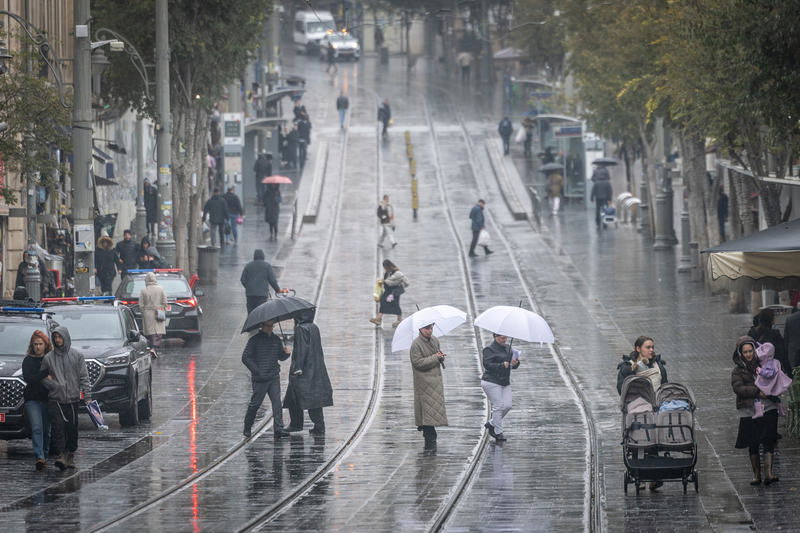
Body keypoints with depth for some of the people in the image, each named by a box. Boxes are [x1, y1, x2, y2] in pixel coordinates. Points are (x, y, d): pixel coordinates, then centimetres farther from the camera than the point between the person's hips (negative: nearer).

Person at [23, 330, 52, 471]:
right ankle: (40, 457, -25)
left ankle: (44, 456, 19)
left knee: (46, 430, 6)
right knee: (37, 427, -16)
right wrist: (45, 376, -17)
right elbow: (28, 378, -10)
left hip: (47, 399, 2)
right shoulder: (28, 361, 4)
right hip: (32, 399, -2)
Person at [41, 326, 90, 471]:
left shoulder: (77, 355, 5)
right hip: (55, 400, -1)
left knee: (72, 429, 5)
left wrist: (87, 396, -2)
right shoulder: (48, 358, 4)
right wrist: (52, 384, -8)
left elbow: (84, 377, 5)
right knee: (57, 426, -15)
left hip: (73, 399, 1)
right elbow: (42, 377, 10)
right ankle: (59, 455, -19)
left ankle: (70, 456, 18)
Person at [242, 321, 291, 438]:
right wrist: (256, 371, -13)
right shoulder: (255, 340, -4)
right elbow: (245, 358, -6)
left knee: (277, 402, -7)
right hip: (259, 379, -4)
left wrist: (286, 353, -5)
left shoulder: (276, 339, 11)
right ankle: (247, 428, 19)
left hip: (274, 377, 4)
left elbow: (280, 357, 18)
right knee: (255, 403, 2)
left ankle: (278, 429, -10)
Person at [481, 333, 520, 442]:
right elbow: (487, 365, -19)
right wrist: (502, 365, -26)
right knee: (498, 406, -9)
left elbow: (514, 366, 15)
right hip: (491, 382, -7)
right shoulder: (489, 350, -8)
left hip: (505, 382, 7)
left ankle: (491, 424, 21)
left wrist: (515, 363, -9)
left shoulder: (508, 348, 14)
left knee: (507, 406, 1)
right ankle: (498, 433, -1)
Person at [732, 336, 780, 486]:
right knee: (753, 445, 5)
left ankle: (768, 474, -16)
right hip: (749, 411, 0)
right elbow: (738, 388, -9)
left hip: (768, 409, 0)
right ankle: (756, 475, 14)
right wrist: (757, 392, -18)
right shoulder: (737, 370, 6)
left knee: (768, 441, -12)